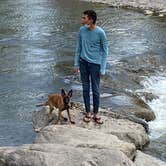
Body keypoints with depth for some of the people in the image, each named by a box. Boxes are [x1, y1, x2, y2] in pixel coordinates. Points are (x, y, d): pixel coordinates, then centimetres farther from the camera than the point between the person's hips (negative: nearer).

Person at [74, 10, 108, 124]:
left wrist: (103, 69, -9)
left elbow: (105, 50, -6)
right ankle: (88, 112, 21)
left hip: (95, 64, -3)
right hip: (83, 63, 3)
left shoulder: (100, 33, -13)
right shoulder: (82, 30, -2)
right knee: (86, 89, 10)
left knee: (96, 90, 4)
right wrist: (76, 64, 7)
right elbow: (79, 48, 8)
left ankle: (95, 114, 17)